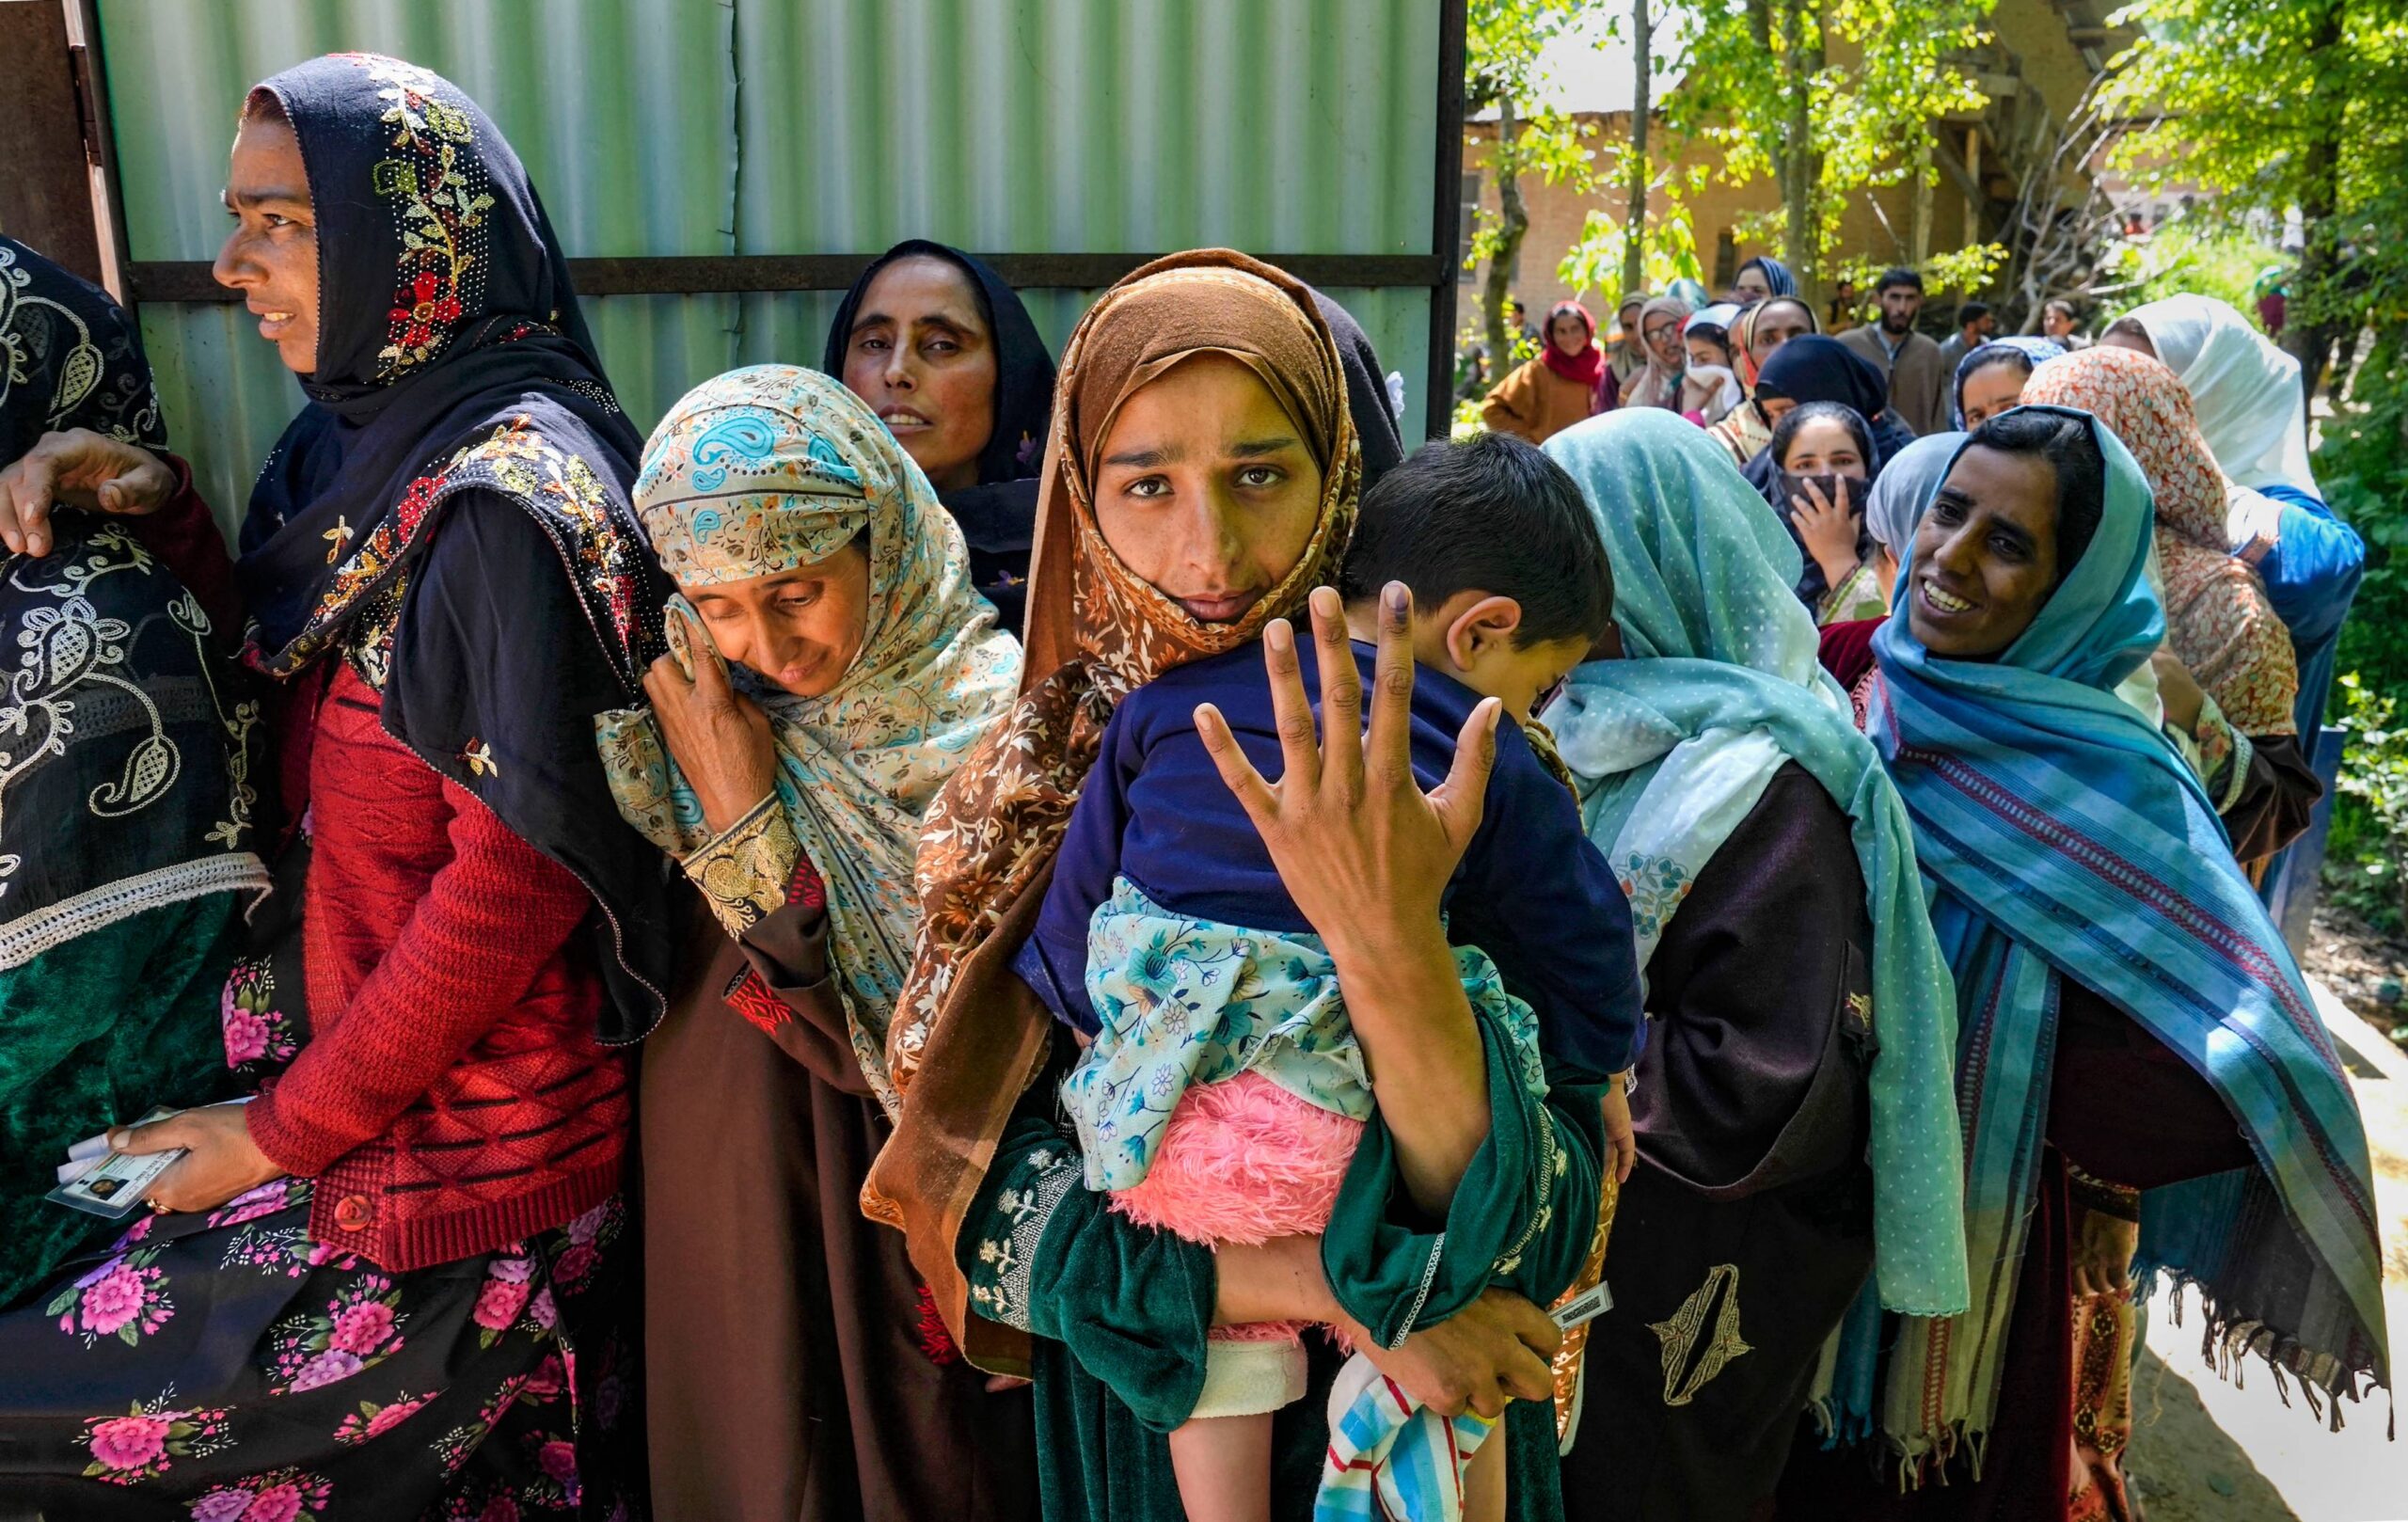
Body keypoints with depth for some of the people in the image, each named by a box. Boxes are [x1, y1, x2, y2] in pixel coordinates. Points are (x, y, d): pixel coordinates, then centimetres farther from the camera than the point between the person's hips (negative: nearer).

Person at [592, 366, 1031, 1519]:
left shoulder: (993, 728, -19)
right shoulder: (690, 709, -2)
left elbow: (916, 1049, -23)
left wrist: (744, 820, -23)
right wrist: (724, 807, -13)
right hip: (720, 1213, 5)